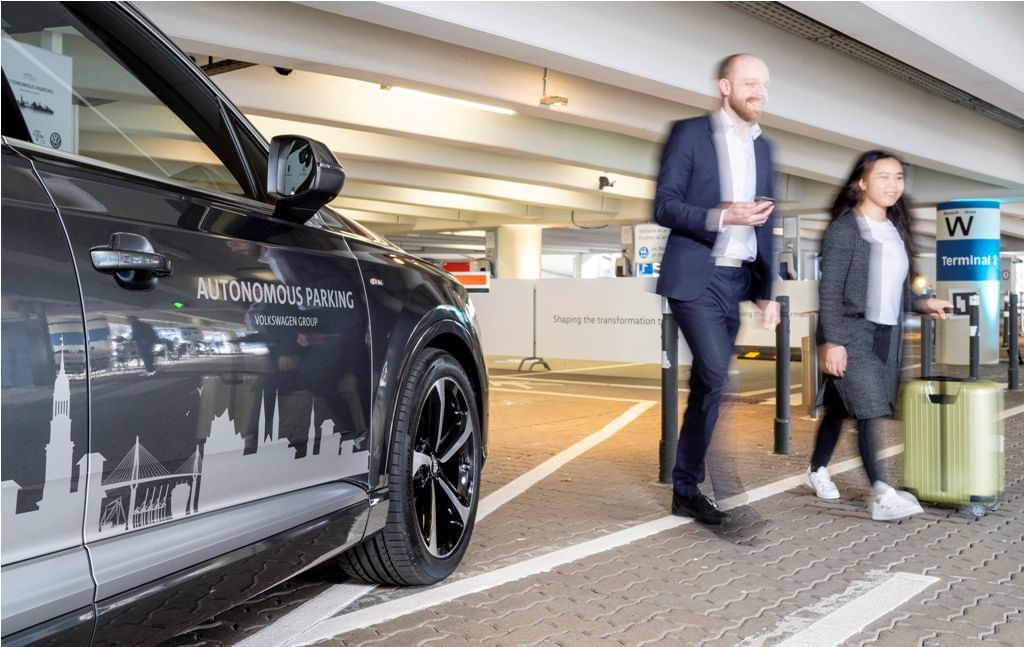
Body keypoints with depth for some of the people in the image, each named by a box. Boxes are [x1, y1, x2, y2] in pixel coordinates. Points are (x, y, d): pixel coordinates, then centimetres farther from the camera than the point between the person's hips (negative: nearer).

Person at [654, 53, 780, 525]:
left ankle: (686, 489, 18)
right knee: (717, 376, -17)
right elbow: (664, 206, -9)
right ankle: (704, 484, -5)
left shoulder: (763, 146, 15)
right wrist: (721, 216, -22)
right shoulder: (690, 133, -2)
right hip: (696, 278, -6)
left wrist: (767, 291, 12)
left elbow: (764, 226, 17)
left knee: (706, 385, 9)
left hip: (737, 281, 6)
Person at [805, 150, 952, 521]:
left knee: (841, 406, 15)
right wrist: (831, 341, -19)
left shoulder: (896, 231, 12)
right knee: (870, 411, -12)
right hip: (852, 334, -7)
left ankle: (817, 471, 29)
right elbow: (829, 291, -13)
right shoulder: (844, 230, -9)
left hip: (887, 335, 7)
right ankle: (882, 496, -13)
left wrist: (921, 304, 8)